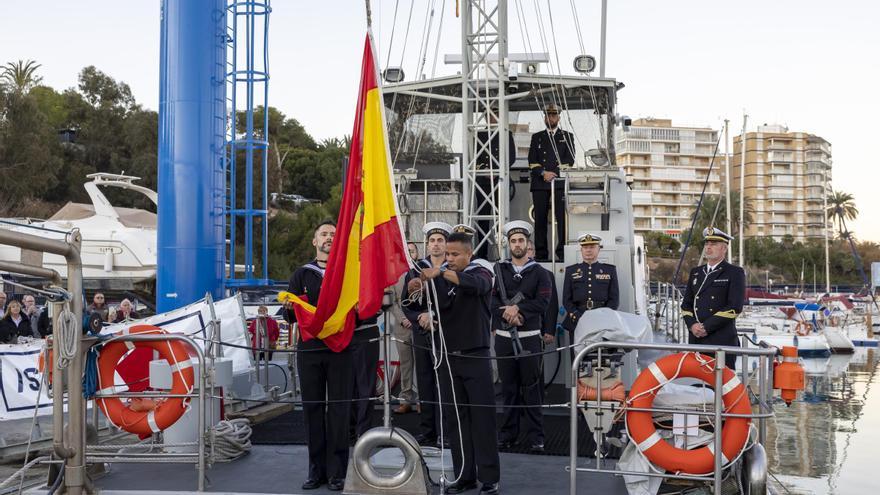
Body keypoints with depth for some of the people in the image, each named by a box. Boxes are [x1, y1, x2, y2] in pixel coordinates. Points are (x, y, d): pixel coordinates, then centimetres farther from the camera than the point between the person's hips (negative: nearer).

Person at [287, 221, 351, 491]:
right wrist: (292, 306, -12)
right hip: (310, 349, 2)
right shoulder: (302, 274, 13)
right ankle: (317, 469, 11)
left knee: (339, 409, -3)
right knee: (313, 408, 3)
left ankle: (337, 472, 1)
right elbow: (291, 315, 9)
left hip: (341, 349, -2)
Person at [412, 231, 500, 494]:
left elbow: (475, 284, -27)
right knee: (456, 419, 6)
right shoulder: (439, 278, 10)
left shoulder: (481, 274, -2)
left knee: (482, 417, -3)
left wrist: (442, 273, -42)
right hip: (448, 357, 4)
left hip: (475, 357, -4)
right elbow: (435, 310, 2)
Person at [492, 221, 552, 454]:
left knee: (531, 387, 0)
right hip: (504, 336, 2)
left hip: (529, 336, -2)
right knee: (508, 386, 8)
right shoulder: (498, 270, 8)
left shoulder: (539, 273, 4)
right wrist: (508, 314, -15)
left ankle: (536, 436, 5)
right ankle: (508, 433, 15)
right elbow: (492, 299, 0)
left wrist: (518, 308, -15)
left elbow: (543, 302, -7)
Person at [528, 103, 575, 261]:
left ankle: (562, 252, -8)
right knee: (540, 218, -2)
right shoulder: (536, 137, 19)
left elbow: (570, 159, 4)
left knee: (562, 217, -8)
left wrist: (554, 174, -7)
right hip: (540, 183, 1)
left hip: (560, 183, -1)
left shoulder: (567, 136, 15)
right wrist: (543, 173, -8)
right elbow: (532, 161, 8)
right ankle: (541, 253, -1)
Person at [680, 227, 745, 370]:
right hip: (696, 339, 5)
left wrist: (706, 326, -13)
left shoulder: (735, 273, 1)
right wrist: (692, 325, -4)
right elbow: (686, 303, 17)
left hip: (722, 341, -5)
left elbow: (735, 307, -9)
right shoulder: (696, 272, 19)